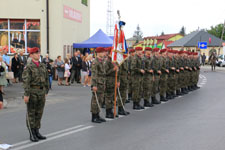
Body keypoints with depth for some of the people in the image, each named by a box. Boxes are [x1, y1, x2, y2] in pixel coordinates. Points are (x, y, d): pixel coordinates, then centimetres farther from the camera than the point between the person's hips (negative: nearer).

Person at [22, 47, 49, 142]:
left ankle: (37, 132, 23)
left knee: (39, 113, 12)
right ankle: (32, 134, 10)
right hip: (32, 92, -6)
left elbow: (46, 79, 15)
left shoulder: (43, 66, 10)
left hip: (42, 92, 6)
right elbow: (26, 81, -14)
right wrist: (26, 94, -19)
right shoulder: (28, 67, -9)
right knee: (31, 114, 3)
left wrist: (46, 91, 13)